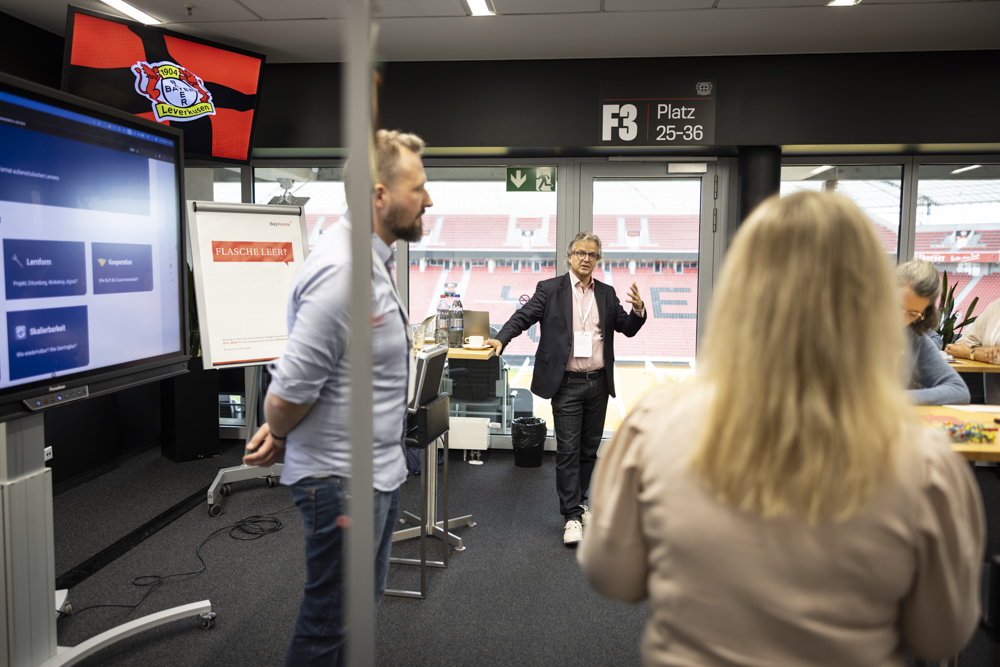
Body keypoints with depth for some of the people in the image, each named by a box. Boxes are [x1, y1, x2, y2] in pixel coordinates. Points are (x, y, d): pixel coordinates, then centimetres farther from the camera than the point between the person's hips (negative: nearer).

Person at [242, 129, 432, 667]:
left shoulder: (372, 259, 8)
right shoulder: (342, 270, -26)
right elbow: (290, 390, -23)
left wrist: (280, 430, 5)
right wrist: (279, 435, -3)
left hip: (378, 471, 9)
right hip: (343, 480, -9)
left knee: (361, 603, 24)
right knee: (329, 622, 10)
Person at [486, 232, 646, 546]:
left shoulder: (607, 294, 11)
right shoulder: (550, 289, 0)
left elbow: (628, 329, 10)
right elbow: (523, 316, -3)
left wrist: (638, 310, -11)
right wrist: (501, 339, -20)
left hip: (598, 383, 4)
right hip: (567, 384, -4)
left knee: (589, 448, 14)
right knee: (568, 450, -4)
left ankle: (577, 501, 31)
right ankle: (572, 516, 3)